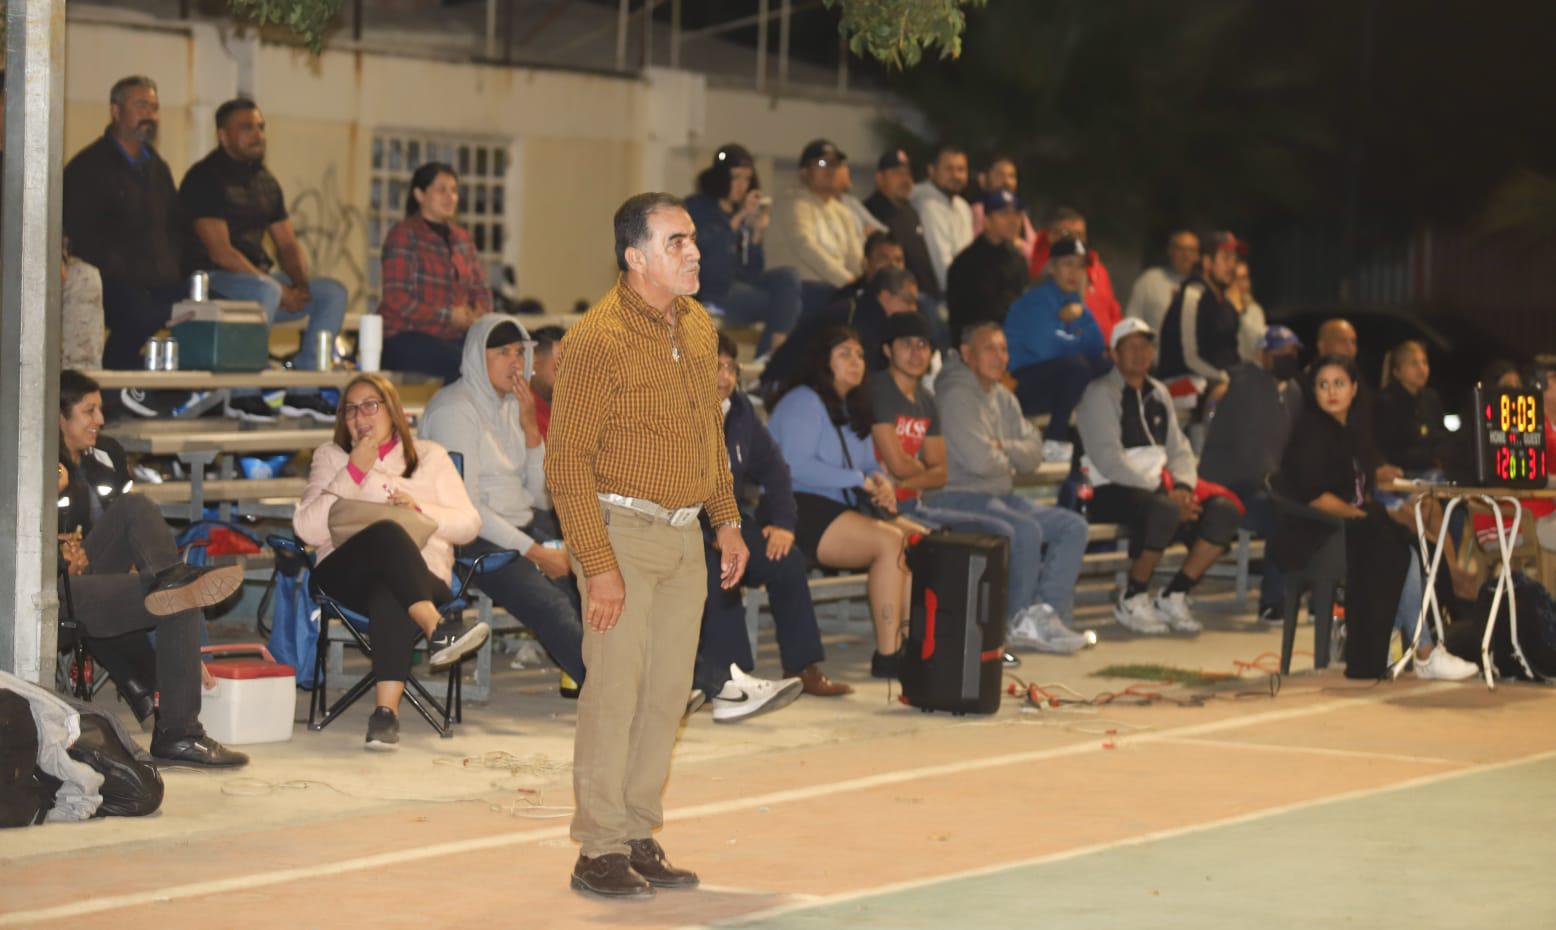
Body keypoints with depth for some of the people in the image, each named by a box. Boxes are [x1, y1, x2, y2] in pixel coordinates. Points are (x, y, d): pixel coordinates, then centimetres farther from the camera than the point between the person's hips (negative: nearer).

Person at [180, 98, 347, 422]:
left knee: (332, 291, -4)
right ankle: (243, 396, -31)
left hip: (257, 275, 9)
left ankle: (302, 393, -9)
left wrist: (301, 284, -6)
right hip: (210, 279, -9)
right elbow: (220, 252, -18)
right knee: (265, 290, -37)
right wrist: (281, 292, -21)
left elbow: (288, 243, 17)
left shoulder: (265, 182, 17)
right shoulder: (205, 178, -10)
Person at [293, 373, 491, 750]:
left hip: (422, 575, 0)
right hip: (348, 575, 0)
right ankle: (437, 629, -52)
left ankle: (386, 709, -51)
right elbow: (308, 529, 2)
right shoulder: (331, 457, 19)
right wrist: (354, 472, -3)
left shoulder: (429, 457, 21)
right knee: (386, 534, -36)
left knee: (389, 593, -39)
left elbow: (469, 524, 11)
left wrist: (420, 510, -7)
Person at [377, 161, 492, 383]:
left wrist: (479, 314, -5)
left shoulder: (462, 238, 17)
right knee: (463, 364, -33)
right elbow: (396, 299, -13)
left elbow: (481, 291, 19)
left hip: (453, 338, 7)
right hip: (403, 338, -7)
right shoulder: (404, 234, -4)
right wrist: (449, 316, -17)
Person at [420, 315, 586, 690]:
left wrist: (530, 426, 2)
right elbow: (465, 507, -14)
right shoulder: (453, 409, -7)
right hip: (478, 540, -8)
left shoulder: (510, 405, 17)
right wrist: (534, 552, -17)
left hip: (526, 528, 8)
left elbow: (537, 495, 15)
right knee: (553, 609, -30)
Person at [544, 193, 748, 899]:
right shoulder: (597, 339, -14)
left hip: (685, 539, 7)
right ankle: (599, 851, 1)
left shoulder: (698, 326, 9)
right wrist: (598, 565, -18)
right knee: (614, 691, -5)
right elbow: (567, 462, -15)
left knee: (668, 694, 8)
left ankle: (639, 837, 16)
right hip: (623, 530, -7)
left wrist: (726, 520, 15)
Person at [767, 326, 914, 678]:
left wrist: (880, 481, -3)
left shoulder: (852, 409, 22)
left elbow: (870, 466, 23)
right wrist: (859, 480, -13)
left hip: (836, 511, 9)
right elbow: (796, 467, -17)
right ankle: (887, 656, -28)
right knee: (891, 541, -27)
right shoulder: (804, 402, -6)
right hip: (799, 511, -9)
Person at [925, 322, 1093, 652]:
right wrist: (1010, 459, 0)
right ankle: (1017, 622, -15)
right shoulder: (956, 396, -13)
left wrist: (1002, 447, -11)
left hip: (1001, 497, 9)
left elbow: (1034, 454, 9)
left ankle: (1045, 615, -16)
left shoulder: (1004, 398, 16)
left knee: (1073, 526, -5)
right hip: (960, 498, -9)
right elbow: (979, 461, -21)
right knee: (1027, 531, -31)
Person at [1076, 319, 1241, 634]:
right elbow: (1109, 461, -15)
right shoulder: (1099, 394, -4)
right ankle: (1132, 599, -17)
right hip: (1113, 491, -7)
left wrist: (1183, 487, -6)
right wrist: (1166, 494, -19)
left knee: (1224, 511, -15)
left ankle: (1173, 596, -5)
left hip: (1158, 486, 7)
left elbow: (1179, 449, 17)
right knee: (1164, 510, -37)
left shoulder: (1158, 393, 20)